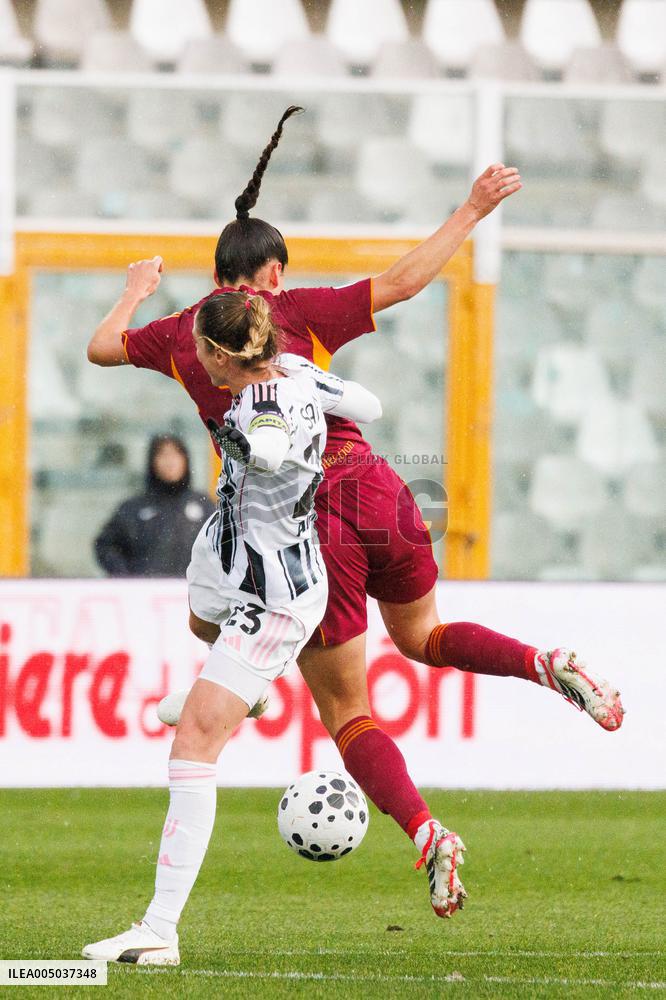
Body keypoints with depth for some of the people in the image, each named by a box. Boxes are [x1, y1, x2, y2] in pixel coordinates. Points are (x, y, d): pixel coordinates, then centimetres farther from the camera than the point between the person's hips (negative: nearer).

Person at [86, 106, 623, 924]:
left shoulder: (181, 334, 8)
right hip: (378, 497, 1)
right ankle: (546, 666, 0)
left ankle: (428, 838, -15)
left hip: (304, 523, -1)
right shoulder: (296, 313, 3)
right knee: (419, 635, 28)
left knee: (346, 712, 7)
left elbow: (101, 347, 26)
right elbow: (401, 281, -5)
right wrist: (472, 212, 2)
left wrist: (133, 294, 45)